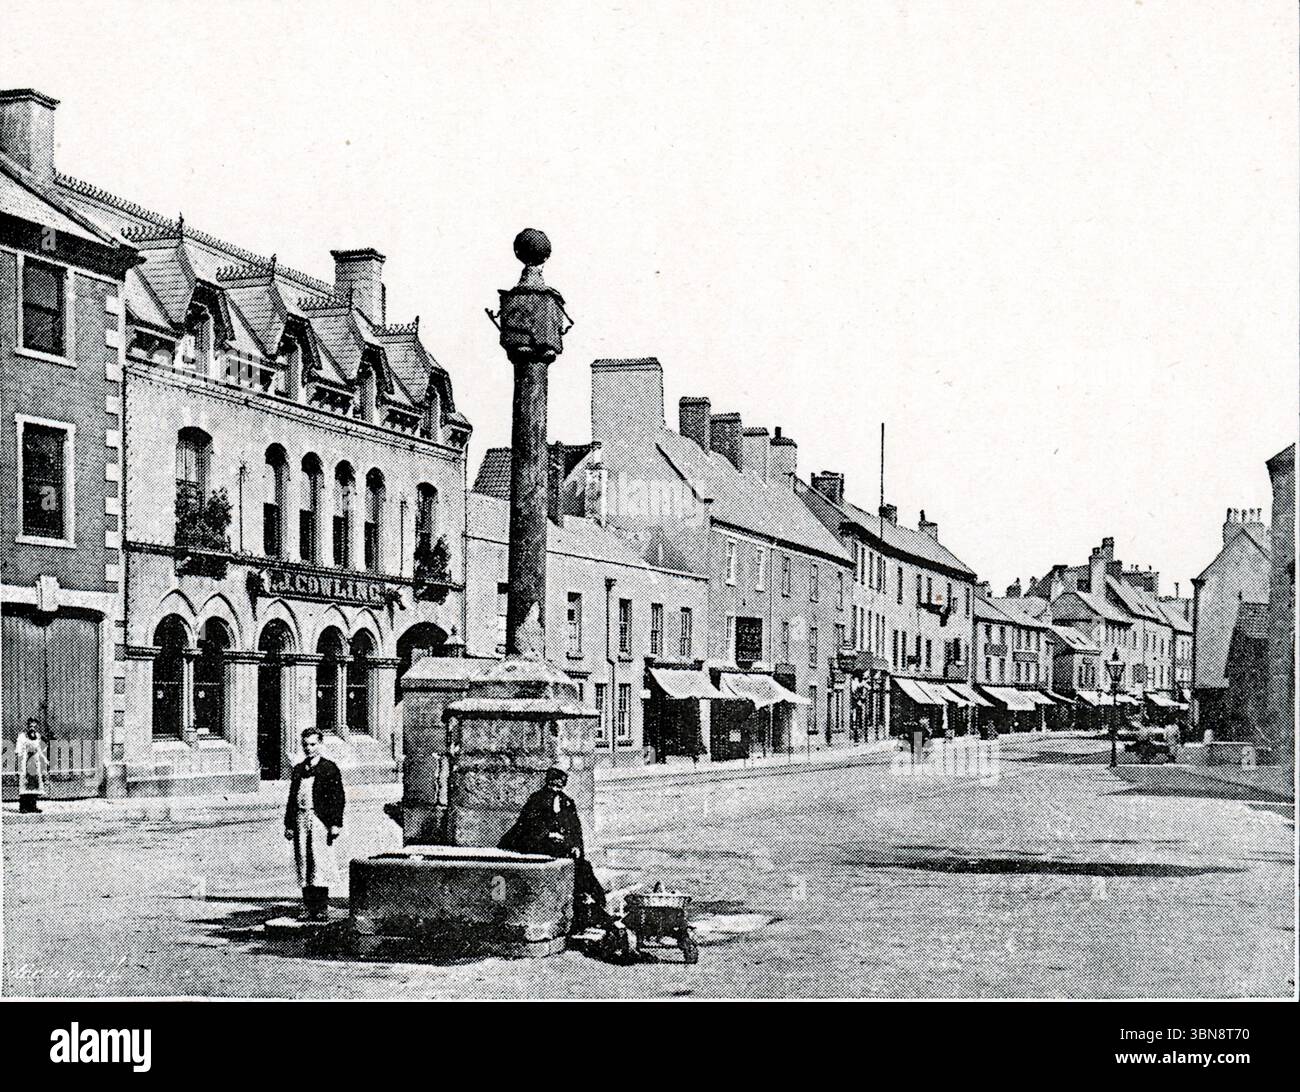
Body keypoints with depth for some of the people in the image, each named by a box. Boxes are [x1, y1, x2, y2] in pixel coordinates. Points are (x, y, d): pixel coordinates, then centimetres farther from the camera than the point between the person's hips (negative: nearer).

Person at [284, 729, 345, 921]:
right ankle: (308, 907, 7)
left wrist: (336, 824, -9)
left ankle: (322, 908, -3)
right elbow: (292, 798, 20)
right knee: (303, 864, 3)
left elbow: (338, 798, -2)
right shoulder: (298, 769, 18)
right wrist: (289, 824, 13)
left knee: (319, 864, -7)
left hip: (320, 819, -5)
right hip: (300, 818, 5)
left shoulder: (329, 768, 2)